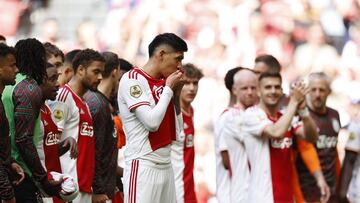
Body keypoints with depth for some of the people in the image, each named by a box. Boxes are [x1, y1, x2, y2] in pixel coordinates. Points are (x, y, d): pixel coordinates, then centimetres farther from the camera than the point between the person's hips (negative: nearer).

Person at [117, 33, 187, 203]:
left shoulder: (164, 82, 13)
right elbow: (152, 122, -19)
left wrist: (176, 92, 8)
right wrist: (168, 88, -8)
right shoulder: (132, 79, -9)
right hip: (143, 165, -8)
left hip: (165, 165, 8)